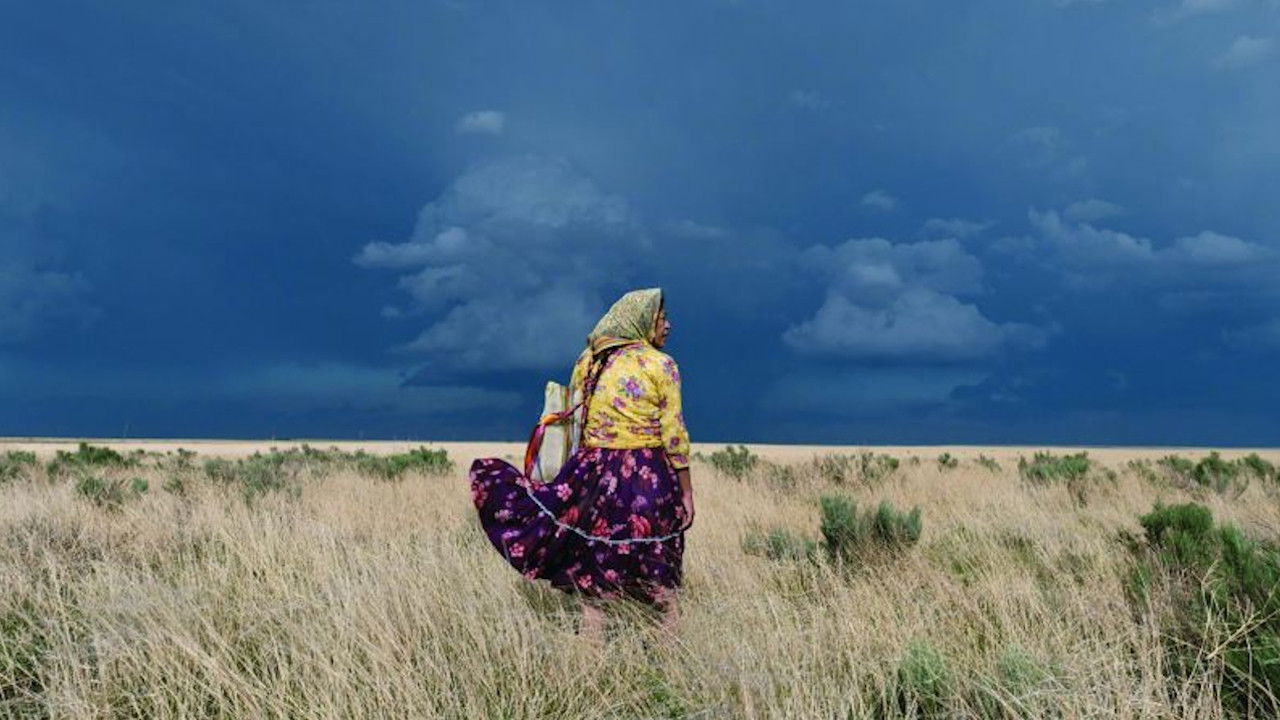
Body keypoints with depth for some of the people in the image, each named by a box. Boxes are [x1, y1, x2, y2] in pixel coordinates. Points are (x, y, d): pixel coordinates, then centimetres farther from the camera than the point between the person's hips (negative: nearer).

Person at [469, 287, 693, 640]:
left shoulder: (588, 361, 9)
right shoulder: (661, 364, -3)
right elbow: (673, 434, -5)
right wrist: (686, 492, 0)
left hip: (593, 471, 3)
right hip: (649, 477, -3)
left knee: (593, 568, 8)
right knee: (657, 571, 8)